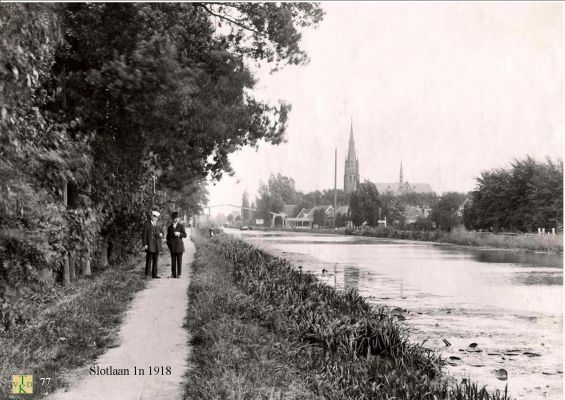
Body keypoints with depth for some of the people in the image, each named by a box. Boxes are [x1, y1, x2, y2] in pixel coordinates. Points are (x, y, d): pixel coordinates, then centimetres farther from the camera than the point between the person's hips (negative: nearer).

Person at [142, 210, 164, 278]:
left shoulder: (157, 226, 17)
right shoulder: (147, 224, -1)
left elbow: (160, 233, 25)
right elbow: (144, 235, -6)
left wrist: (160, 235, -1)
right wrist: (145, 244, -14)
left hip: (156, 246, 6)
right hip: (149, 246, -6)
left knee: (155, 261, 6)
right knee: (149, 260, -5)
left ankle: (154, 274, 10)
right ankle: (147, 274, 0)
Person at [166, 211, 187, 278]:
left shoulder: (181, 226, 3)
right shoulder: (169, 227, 13)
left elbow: (185, 235, 0)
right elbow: (168, 236, 18)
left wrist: (179, 234, -15)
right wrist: (168, 243, 5)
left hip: (179, 245, -2)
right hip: (172, 246, 2)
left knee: (179, 260, -2)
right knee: (173, 260, 2)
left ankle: (179, 274, 1)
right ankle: (173, 273, 6)